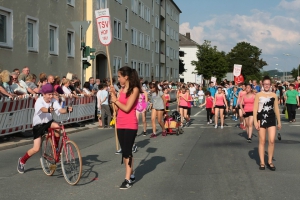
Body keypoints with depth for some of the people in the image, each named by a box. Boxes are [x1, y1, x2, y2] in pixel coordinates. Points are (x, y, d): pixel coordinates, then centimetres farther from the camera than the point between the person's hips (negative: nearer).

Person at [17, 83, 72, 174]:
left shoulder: (53, 100, -11)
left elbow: (60, 110, -26)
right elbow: (42, 109, -44)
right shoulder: (39, 101, -22)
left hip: (48, 122, 4)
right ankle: (22, 161, 17)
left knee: (57, 126, -33)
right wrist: (48, 110, -66)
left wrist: (67, 109, -48)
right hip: (38, 125, -3)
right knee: (36, 149, -11)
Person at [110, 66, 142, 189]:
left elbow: (127, 108, -18)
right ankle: (131, 175, 22)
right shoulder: (122, 89, 9)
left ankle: (128, 179, -3)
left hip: (130, 125, -7)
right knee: (125, 151, 12)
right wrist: (113, 95, 2)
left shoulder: (134, 90, -11)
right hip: (120, 124, 7)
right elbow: (117, 109, 8)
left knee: (127, 151, -7)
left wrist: (116, 100, -7)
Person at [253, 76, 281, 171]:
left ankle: (270, 161, 8)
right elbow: (255, 109, -2)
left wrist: (279, 121, 11)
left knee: (272, 141, -6)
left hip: (271, 119, 2)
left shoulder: (274, 95, 9)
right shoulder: (258, 95, 1)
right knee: (262, 141, 3)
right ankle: (262, 162, 10)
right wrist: (255, 121, -11)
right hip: (261, 119, -2)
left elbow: (276, 109, 13)